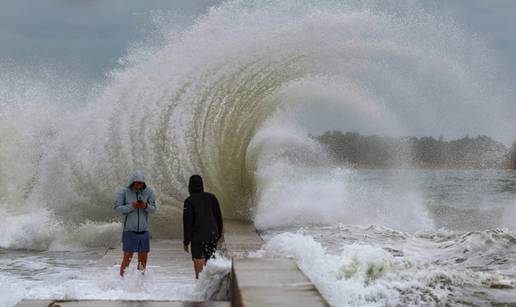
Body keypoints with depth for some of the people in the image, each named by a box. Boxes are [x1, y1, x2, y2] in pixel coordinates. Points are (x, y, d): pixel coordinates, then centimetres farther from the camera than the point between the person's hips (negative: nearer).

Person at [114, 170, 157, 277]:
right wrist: (132, 206, -24)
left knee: (143, 259, 7)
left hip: (143, 231, 3)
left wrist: (145, 206, -23)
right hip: (129, 231, -3)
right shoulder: (124, 192, -7)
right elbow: (117, 208, -10)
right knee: (127, 258, -5)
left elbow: (153, 209, -1)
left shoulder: (148, 192, 0)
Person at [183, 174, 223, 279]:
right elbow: (219, 218, 11)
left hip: (198, 237, -5)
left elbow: (188, 223, -9)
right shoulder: (212, 198, 8)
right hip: (212, 236, 5)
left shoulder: (189, 201, -7)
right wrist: (218, 235, 20)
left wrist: (186, 242, -3)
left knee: (199, 266, -2)